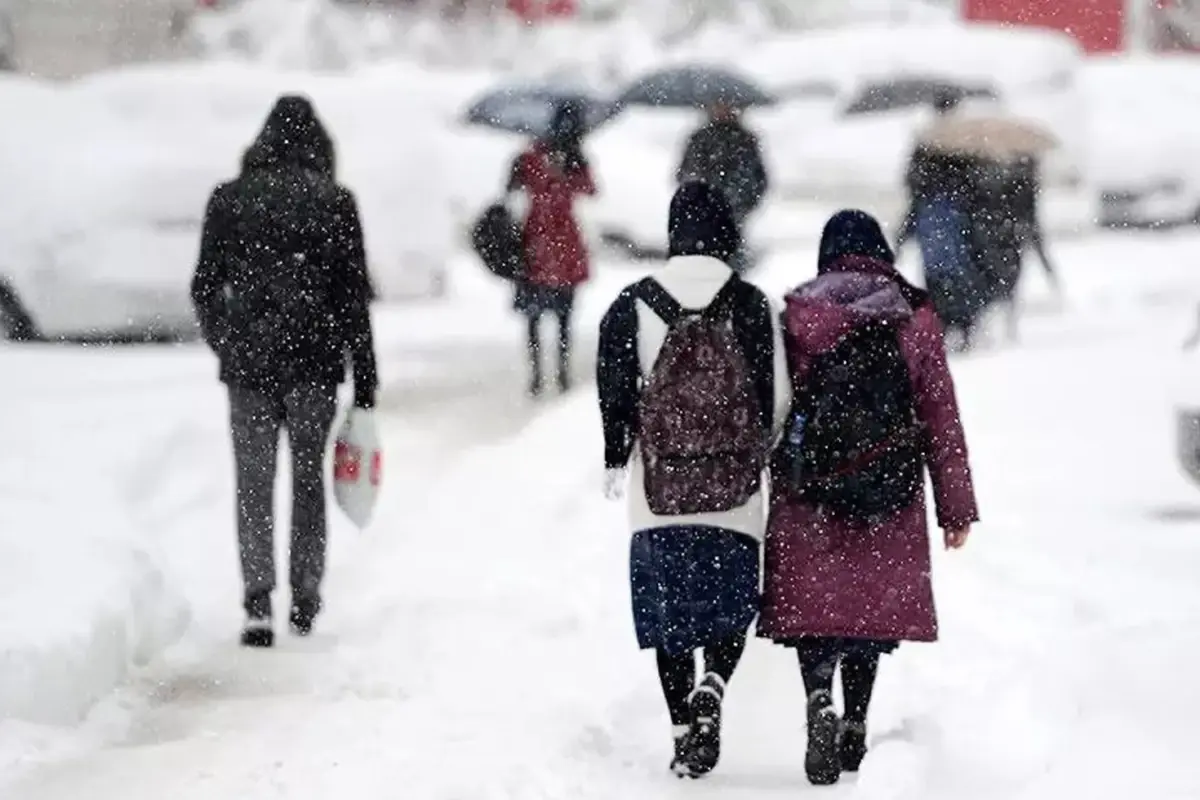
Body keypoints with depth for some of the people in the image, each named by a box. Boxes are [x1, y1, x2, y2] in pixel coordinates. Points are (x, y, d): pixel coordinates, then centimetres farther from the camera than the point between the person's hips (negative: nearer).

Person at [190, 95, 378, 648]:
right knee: (308, 478, 13)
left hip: (248, 363, 0)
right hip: (314, 363, 0)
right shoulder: (336, 203, -2)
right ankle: (305, 602, 17)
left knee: (254, 483, 4)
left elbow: (204, 289, 4)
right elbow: (354, 297, -2)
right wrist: (365, 383, 2)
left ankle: (258, 599, -11)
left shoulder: (229, 199, 1)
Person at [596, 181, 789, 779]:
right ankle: (711, 689, -15)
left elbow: (616, 392, -1)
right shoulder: (753, 307, -3)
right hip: (735, 488, 0)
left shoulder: (634, 306, -2)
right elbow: (778, 397, -2)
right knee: (731, 603, 12)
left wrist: (616, 460, 12)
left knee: (668, 610, 9)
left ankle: (683, 730, 6)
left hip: (659, 488, 1)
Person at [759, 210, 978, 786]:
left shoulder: (797, 317, 0)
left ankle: (820, 702, -24)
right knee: (872, 605, 14)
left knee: (811, 602, 0)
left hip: (809, 498, -1)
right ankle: (855, 727, 18)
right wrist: (957, 507, 8)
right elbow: (942, 417, 3)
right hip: (890, 497, 1)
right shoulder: (915, 320, 3)